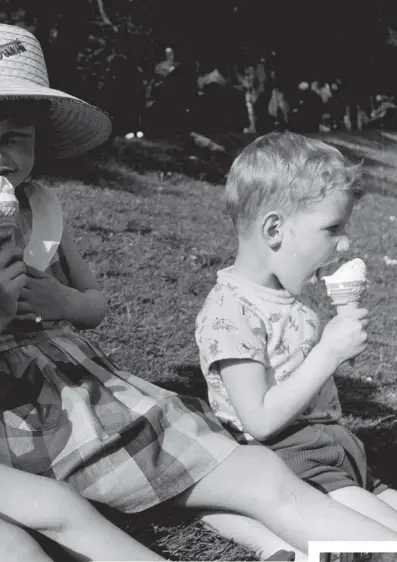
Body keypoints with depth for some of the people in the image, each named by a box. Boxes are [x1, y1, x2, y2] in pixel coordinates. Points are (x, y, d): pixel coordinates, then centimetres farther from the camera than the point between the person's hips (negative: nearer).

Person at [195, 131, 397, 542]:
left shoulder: (298, 293, 9)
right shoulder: (230, 314, -18)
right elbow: (259, 421, -22)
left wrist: (343, 332, 7)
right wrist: (330, 351, -22)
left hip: (333, 445, 9)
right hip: (287, 459, -9)